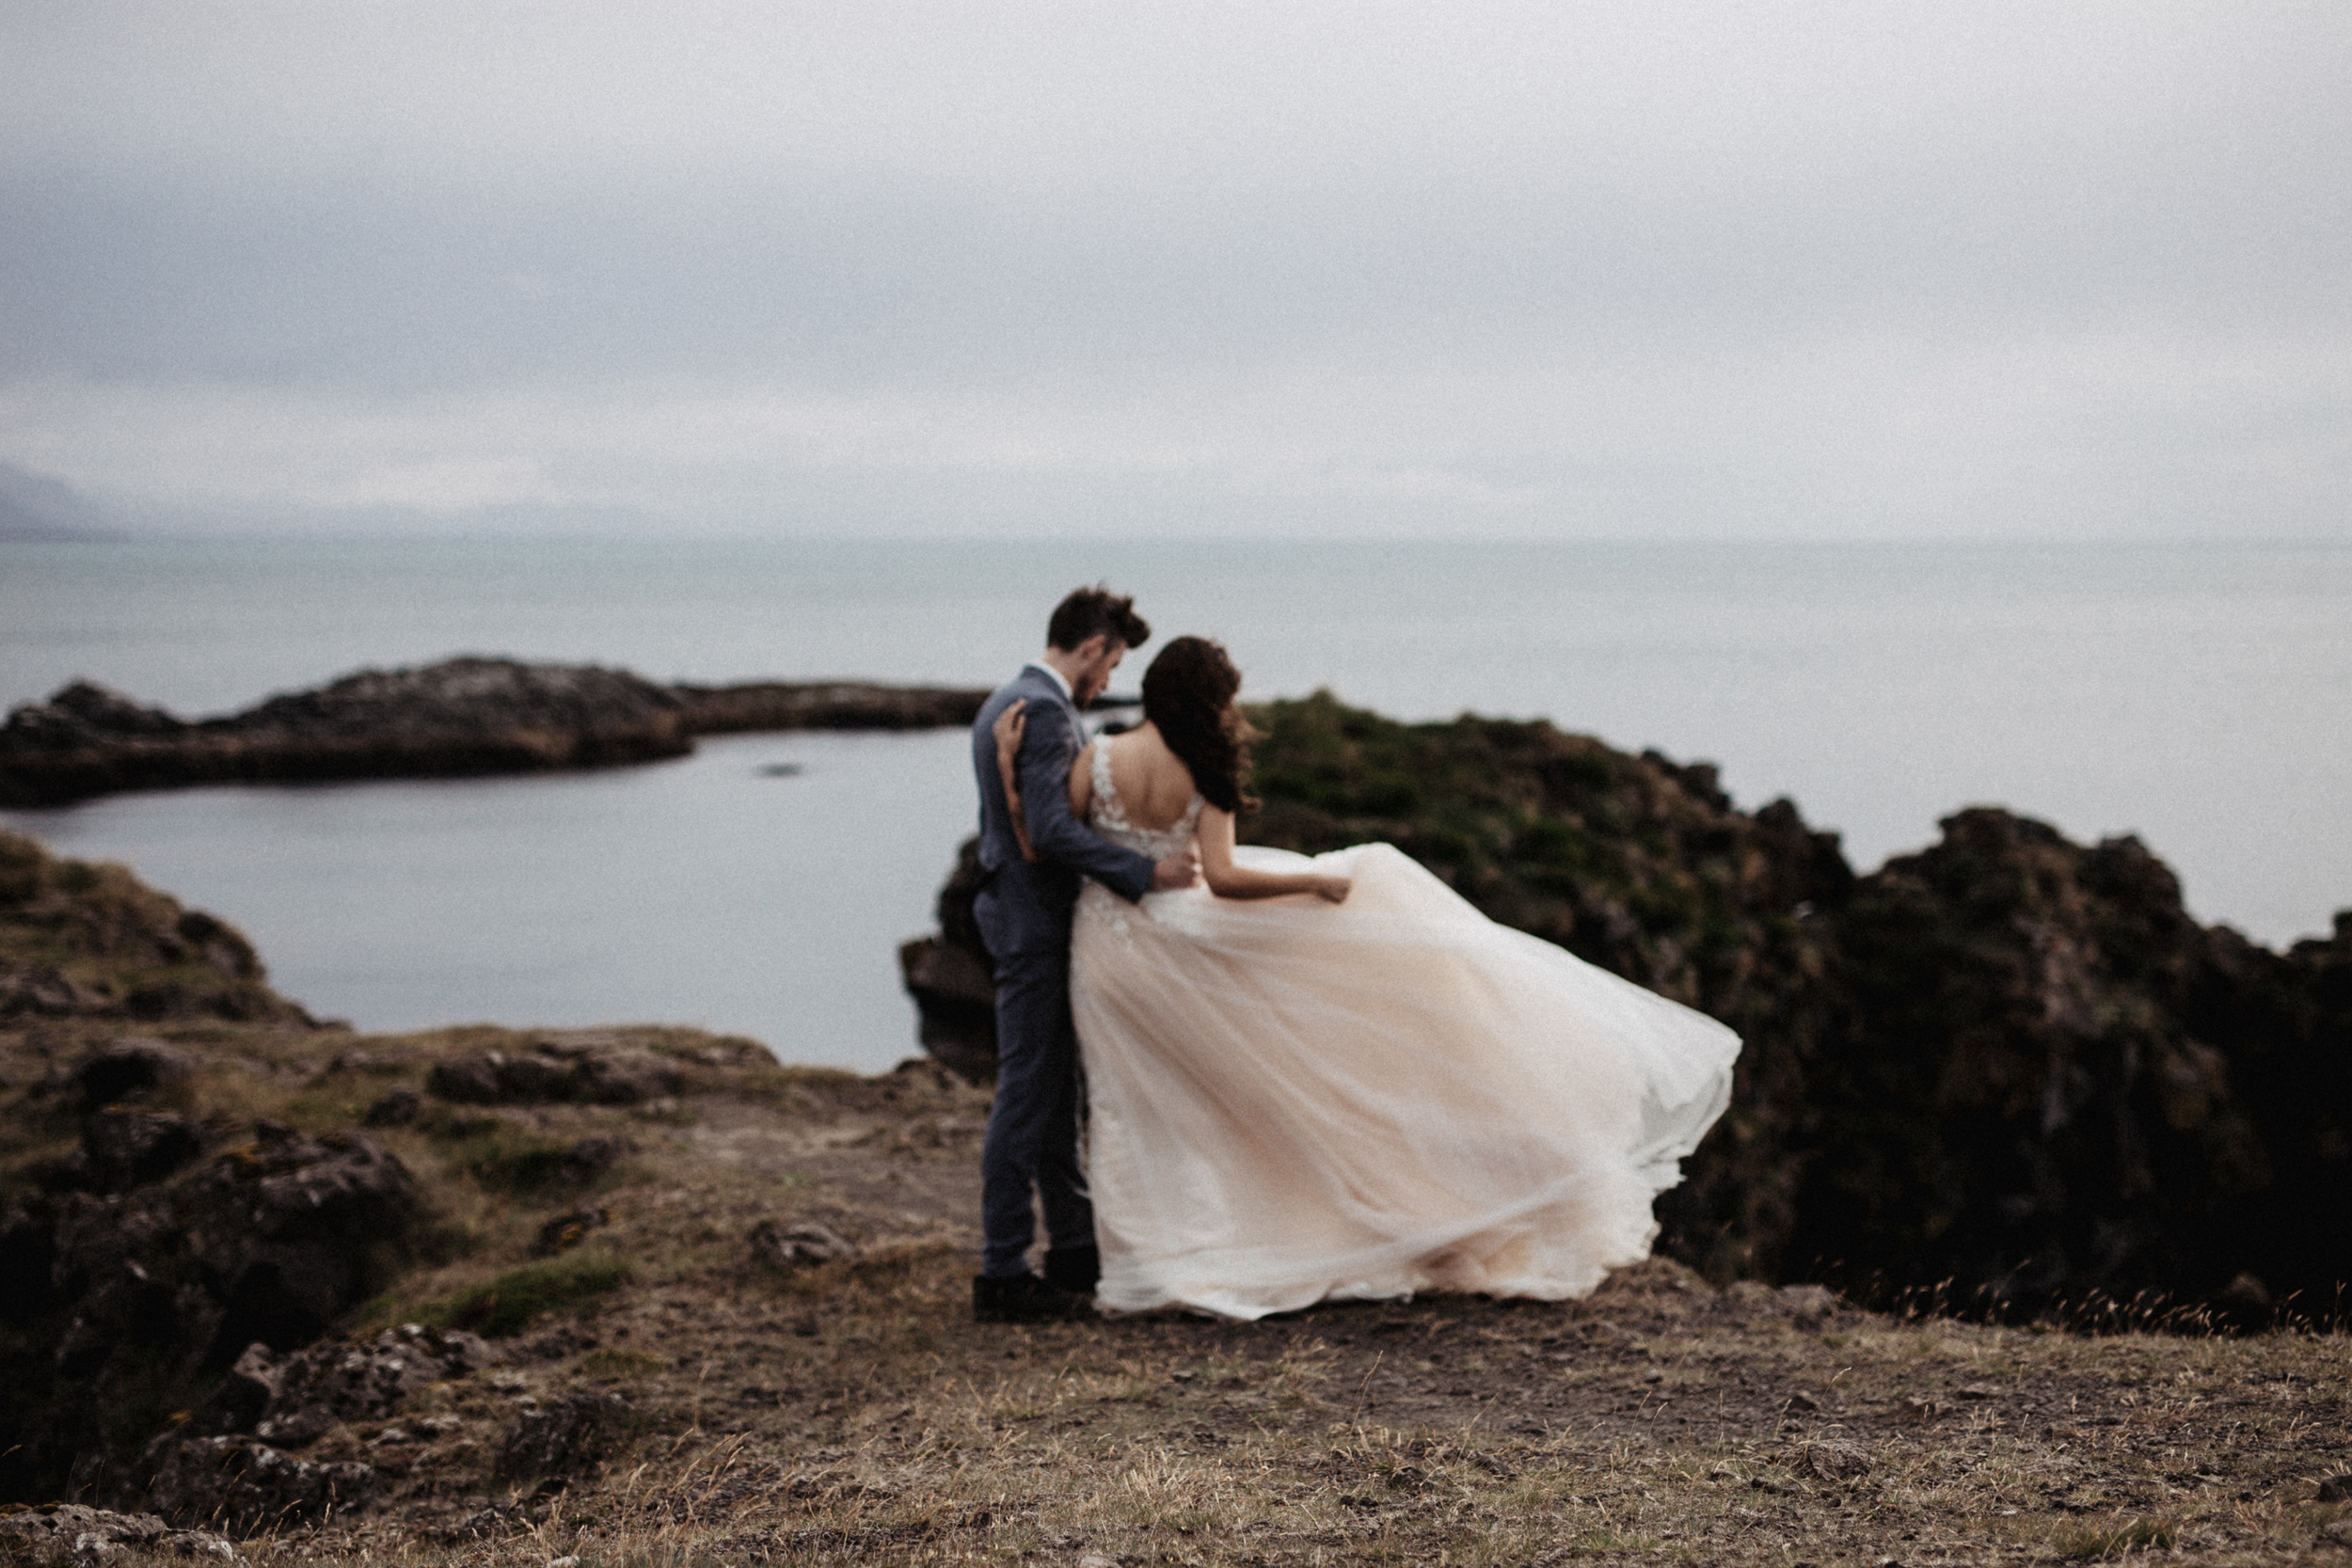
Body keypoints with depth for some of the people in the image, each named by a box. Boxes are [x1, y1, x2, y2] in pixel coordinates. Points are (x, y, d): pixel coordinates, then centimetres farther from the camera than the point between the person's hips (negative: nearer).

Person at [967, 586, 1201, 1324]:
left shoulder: (1005, 703, 15)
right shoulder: (1046, 712, -18)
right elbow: (1052, 829, -27)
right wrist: (1146, 872, -27)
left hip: (1018, 910, 11)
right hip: (1036, 923, -11)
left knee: (1053, 1092, 16)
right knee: (1027, 1094, -6)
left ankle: (1074, 1249, 25)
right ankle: (1003, 1275, -2)